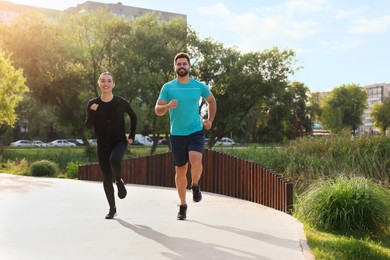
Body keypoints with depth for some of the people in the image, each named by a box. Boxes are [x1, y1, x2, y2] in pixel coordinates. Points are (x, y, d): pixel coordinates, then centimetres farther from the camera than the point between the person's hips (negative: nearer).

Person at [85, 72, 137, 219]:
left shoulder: (121, 103, -6)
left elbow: (133, 117, 9)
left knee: (114, 159, -34)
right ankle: (112, 208, 17)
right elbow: (88, 126, -5)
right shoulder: (93, 104, -3)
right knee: (106, 177, 2)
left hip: (120, 142, -2)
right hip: (103, 145, 2)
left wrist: (132, 136, 2)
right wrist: (92, 112, -22)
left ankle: (119, 181, -1)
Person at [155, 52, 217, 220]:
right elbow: (157, 110, 0)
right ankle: (183, 205, 23)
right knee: (180, 170, 6)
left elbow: (211, 101, 19)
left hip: (196, 131, -1)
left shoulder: (199, 86, 1)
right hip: (177, 134, 1)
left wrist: (210, 120, 9)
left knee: (195, 161, -26)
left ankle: (195, 185, 6)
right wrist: (168, 106, -21)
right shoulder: (168, 88, 0)